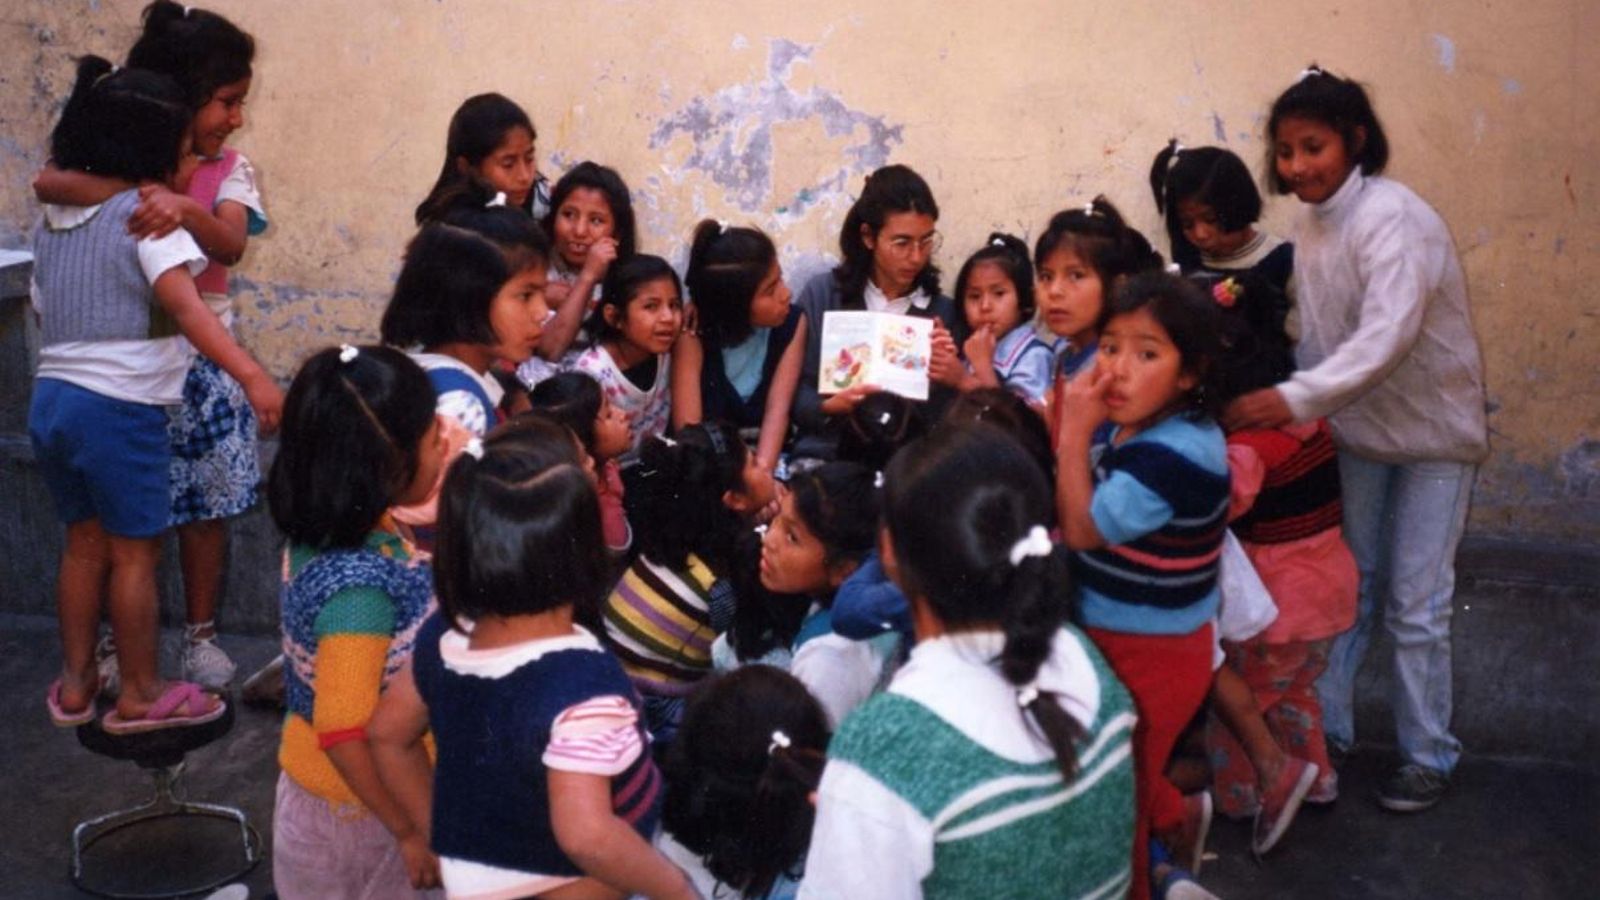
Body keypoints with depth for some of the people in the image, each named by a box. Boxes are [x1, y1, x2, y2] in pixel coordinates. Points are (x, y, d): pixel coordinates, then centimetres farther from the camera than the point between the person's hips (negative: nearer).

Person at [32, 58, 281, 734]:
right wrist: (254, 376, -35)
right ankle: (140, 696, 16)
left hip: (50, 395, 8)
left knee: (84, 544, 20)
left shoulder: (52, 220, 13)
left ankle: (75, 684, 29)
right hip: (120, 406, -8)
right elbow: (184, 304, -26)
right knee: (135, 552, 5)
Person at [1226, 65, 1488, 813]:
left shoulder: (1390, 217, -26)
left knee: (1415, 605, 0)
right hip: (1359, 425, 6)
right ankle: (1326, 729, 25)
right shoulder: (1313, 222, -3)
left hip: (1431, 428, -6)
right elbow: (1321, 334, 1)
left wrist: (1293, 399, -46)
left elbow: (1387, 337, -38)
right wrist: (1298, 407, -10)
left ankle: (1429, 757, 17)